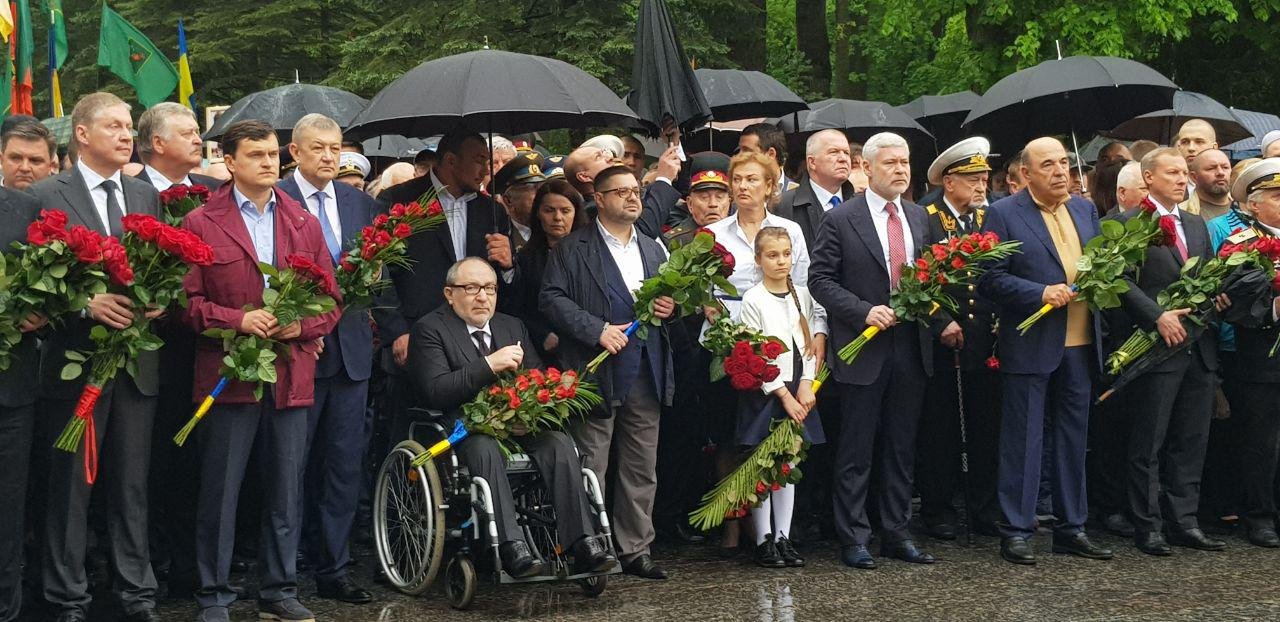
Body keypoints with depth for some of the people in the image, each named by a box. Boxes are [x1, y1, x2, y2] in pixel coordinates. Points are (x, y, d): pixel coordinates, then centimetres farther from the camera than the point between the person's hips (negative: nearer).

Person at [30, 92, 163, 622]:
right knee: (70, 488, 5)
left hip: (137, 364, 4)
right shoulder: (46, 195, -4)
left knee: (131, 486, 11)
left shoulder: (146, 196, 12)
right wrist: (85, 303, -21)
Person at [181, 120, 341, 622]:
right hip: (228, 374, -3)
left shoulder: (305, 223, 12)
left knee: (286, 492, 8)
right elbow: (187, 301, -3)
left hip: (292, 376, 3)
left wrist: (302, 324, -7)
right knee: (220, 492, 2)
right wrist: (238, 320, -15)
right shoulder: (201, 223, 1)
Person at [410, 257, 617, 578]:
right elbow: (436, 391, -14)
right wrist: (489, 365, -22)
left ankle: (582, 544, -32)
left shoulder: (512, 326, 19)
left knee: (560, 442, -23)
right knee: (485, 448, -37)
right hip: (461, 430, -5)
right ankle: (512, 548, -46)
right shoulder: (429, 329, 0)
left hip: (519, 426, 5)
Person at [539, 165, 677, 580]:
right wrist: (597, 329, -17)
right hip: (597, 373, -5)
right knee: (590, 469, -3)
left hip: (646, 374, 5)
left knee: (641, 469, 8)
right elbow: (551, 298, -8)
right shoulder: (574, 249, 0)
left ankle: (635, 550, 16)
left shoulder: (654, 250, 19)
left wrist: (669, 307, 3)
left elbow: (666, 297, 27)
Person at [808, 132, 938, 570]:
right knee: (857, 452, 2)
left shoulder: (920, 218, 11)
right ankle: (853, 538, 9)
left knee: (901, 450, 11)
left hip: (912, 349, 5)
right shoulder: (840, 220, -5)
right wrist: (864, 311, -18)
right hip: (863, 351, -5)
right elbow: (820, 279, -7)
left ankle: (897, 534, 20)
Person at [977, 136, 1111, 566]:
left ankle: (1071, 528, 21)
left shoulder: (1085, 209, 13)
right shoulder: (1003, 214, -5)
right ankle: (1016, 531, 6)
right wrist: (1041, 293, -19)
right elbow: (990, 278, -10)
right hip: (1030, 347, -6)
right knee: (1023, 441, -1)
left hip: (1079, 345, 6)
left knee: (1073, 439, 12)